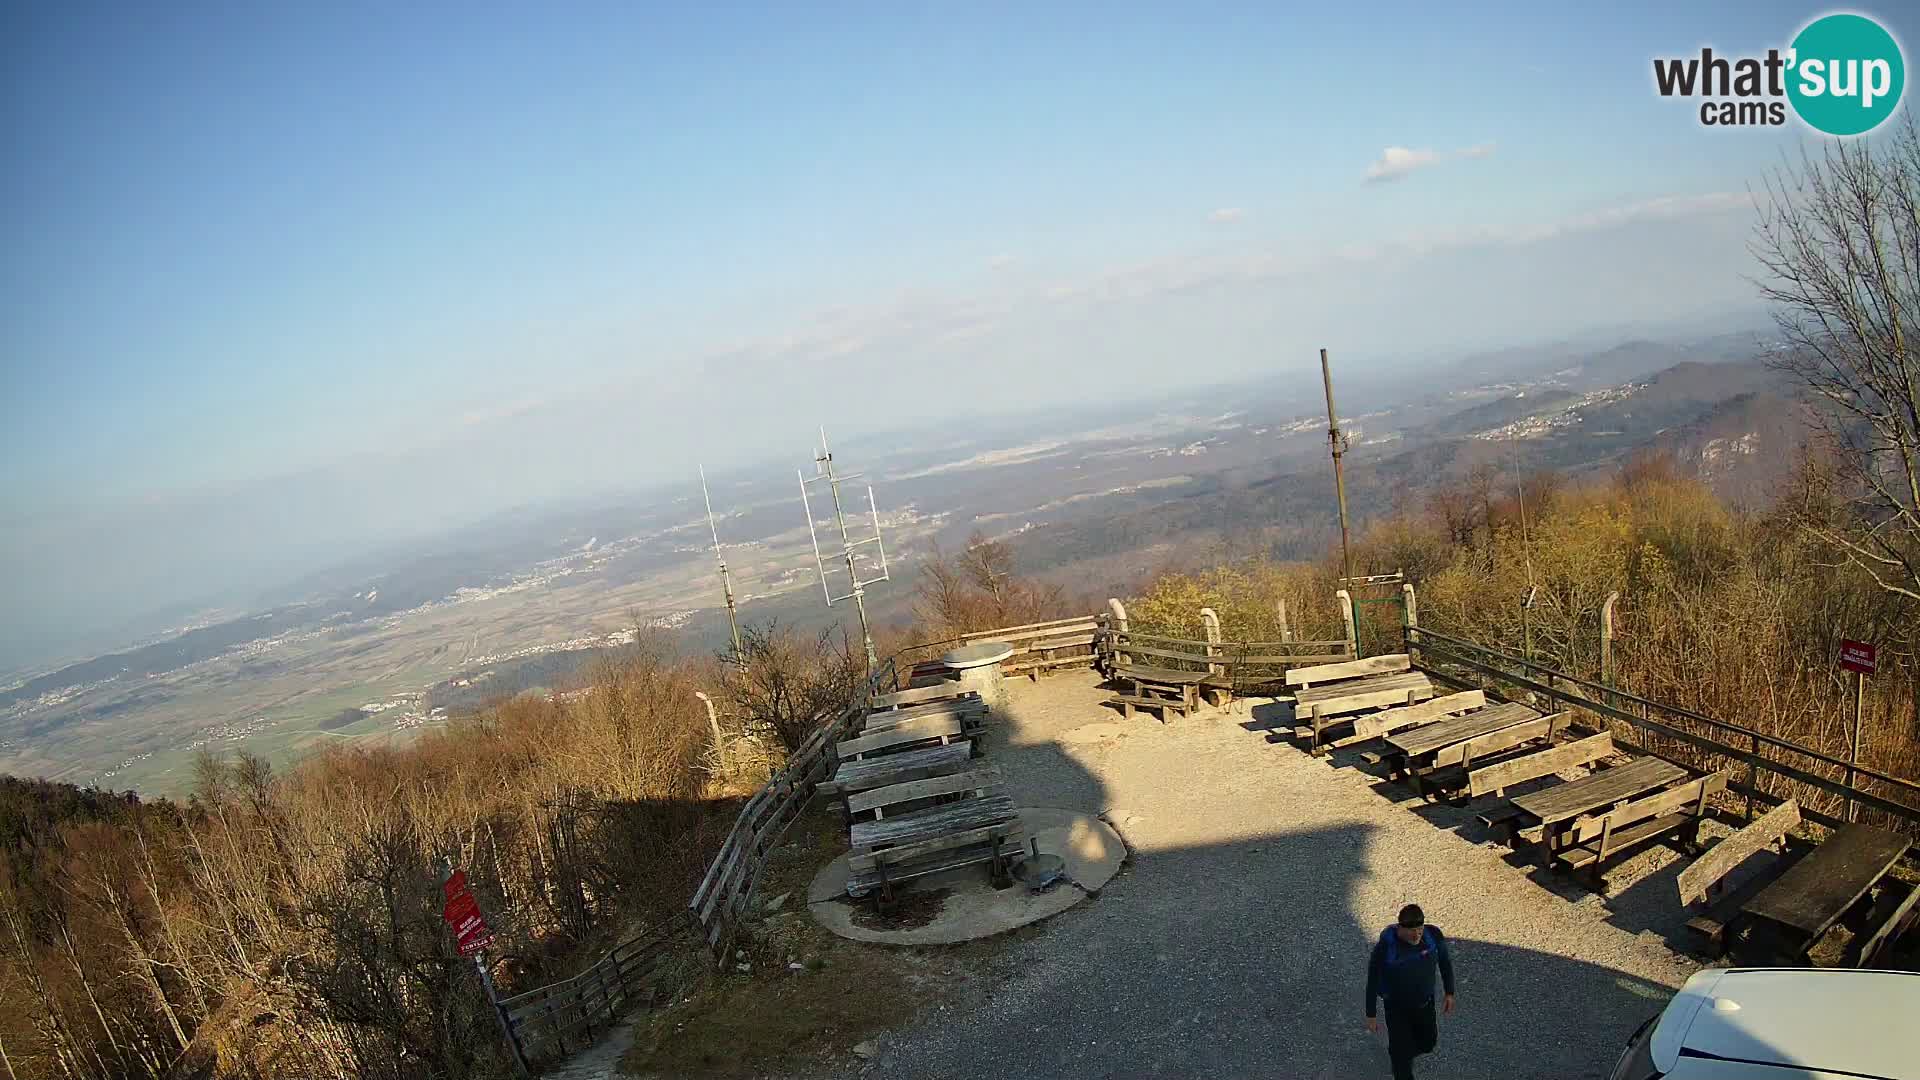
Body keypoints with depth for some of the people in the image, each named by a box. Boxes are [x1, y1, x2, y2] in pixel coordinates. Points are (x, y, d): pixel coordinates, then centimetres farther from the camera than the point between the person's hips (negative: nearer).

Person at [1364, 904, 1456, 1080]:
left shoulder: (1433, 935, -25)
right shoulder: (1384, 948, -33)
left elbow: (1445, 961, -2)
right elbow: (1372, 981, -18)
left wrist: (1450, 992, 4)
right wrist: (1370, 1015, -10)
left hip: (1425, 1004, 4)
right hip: (1397, 1008, -4)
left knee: (1427, 1044, 25)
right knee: (1402, 1055, 7)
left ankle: (1405, 1051, 59)